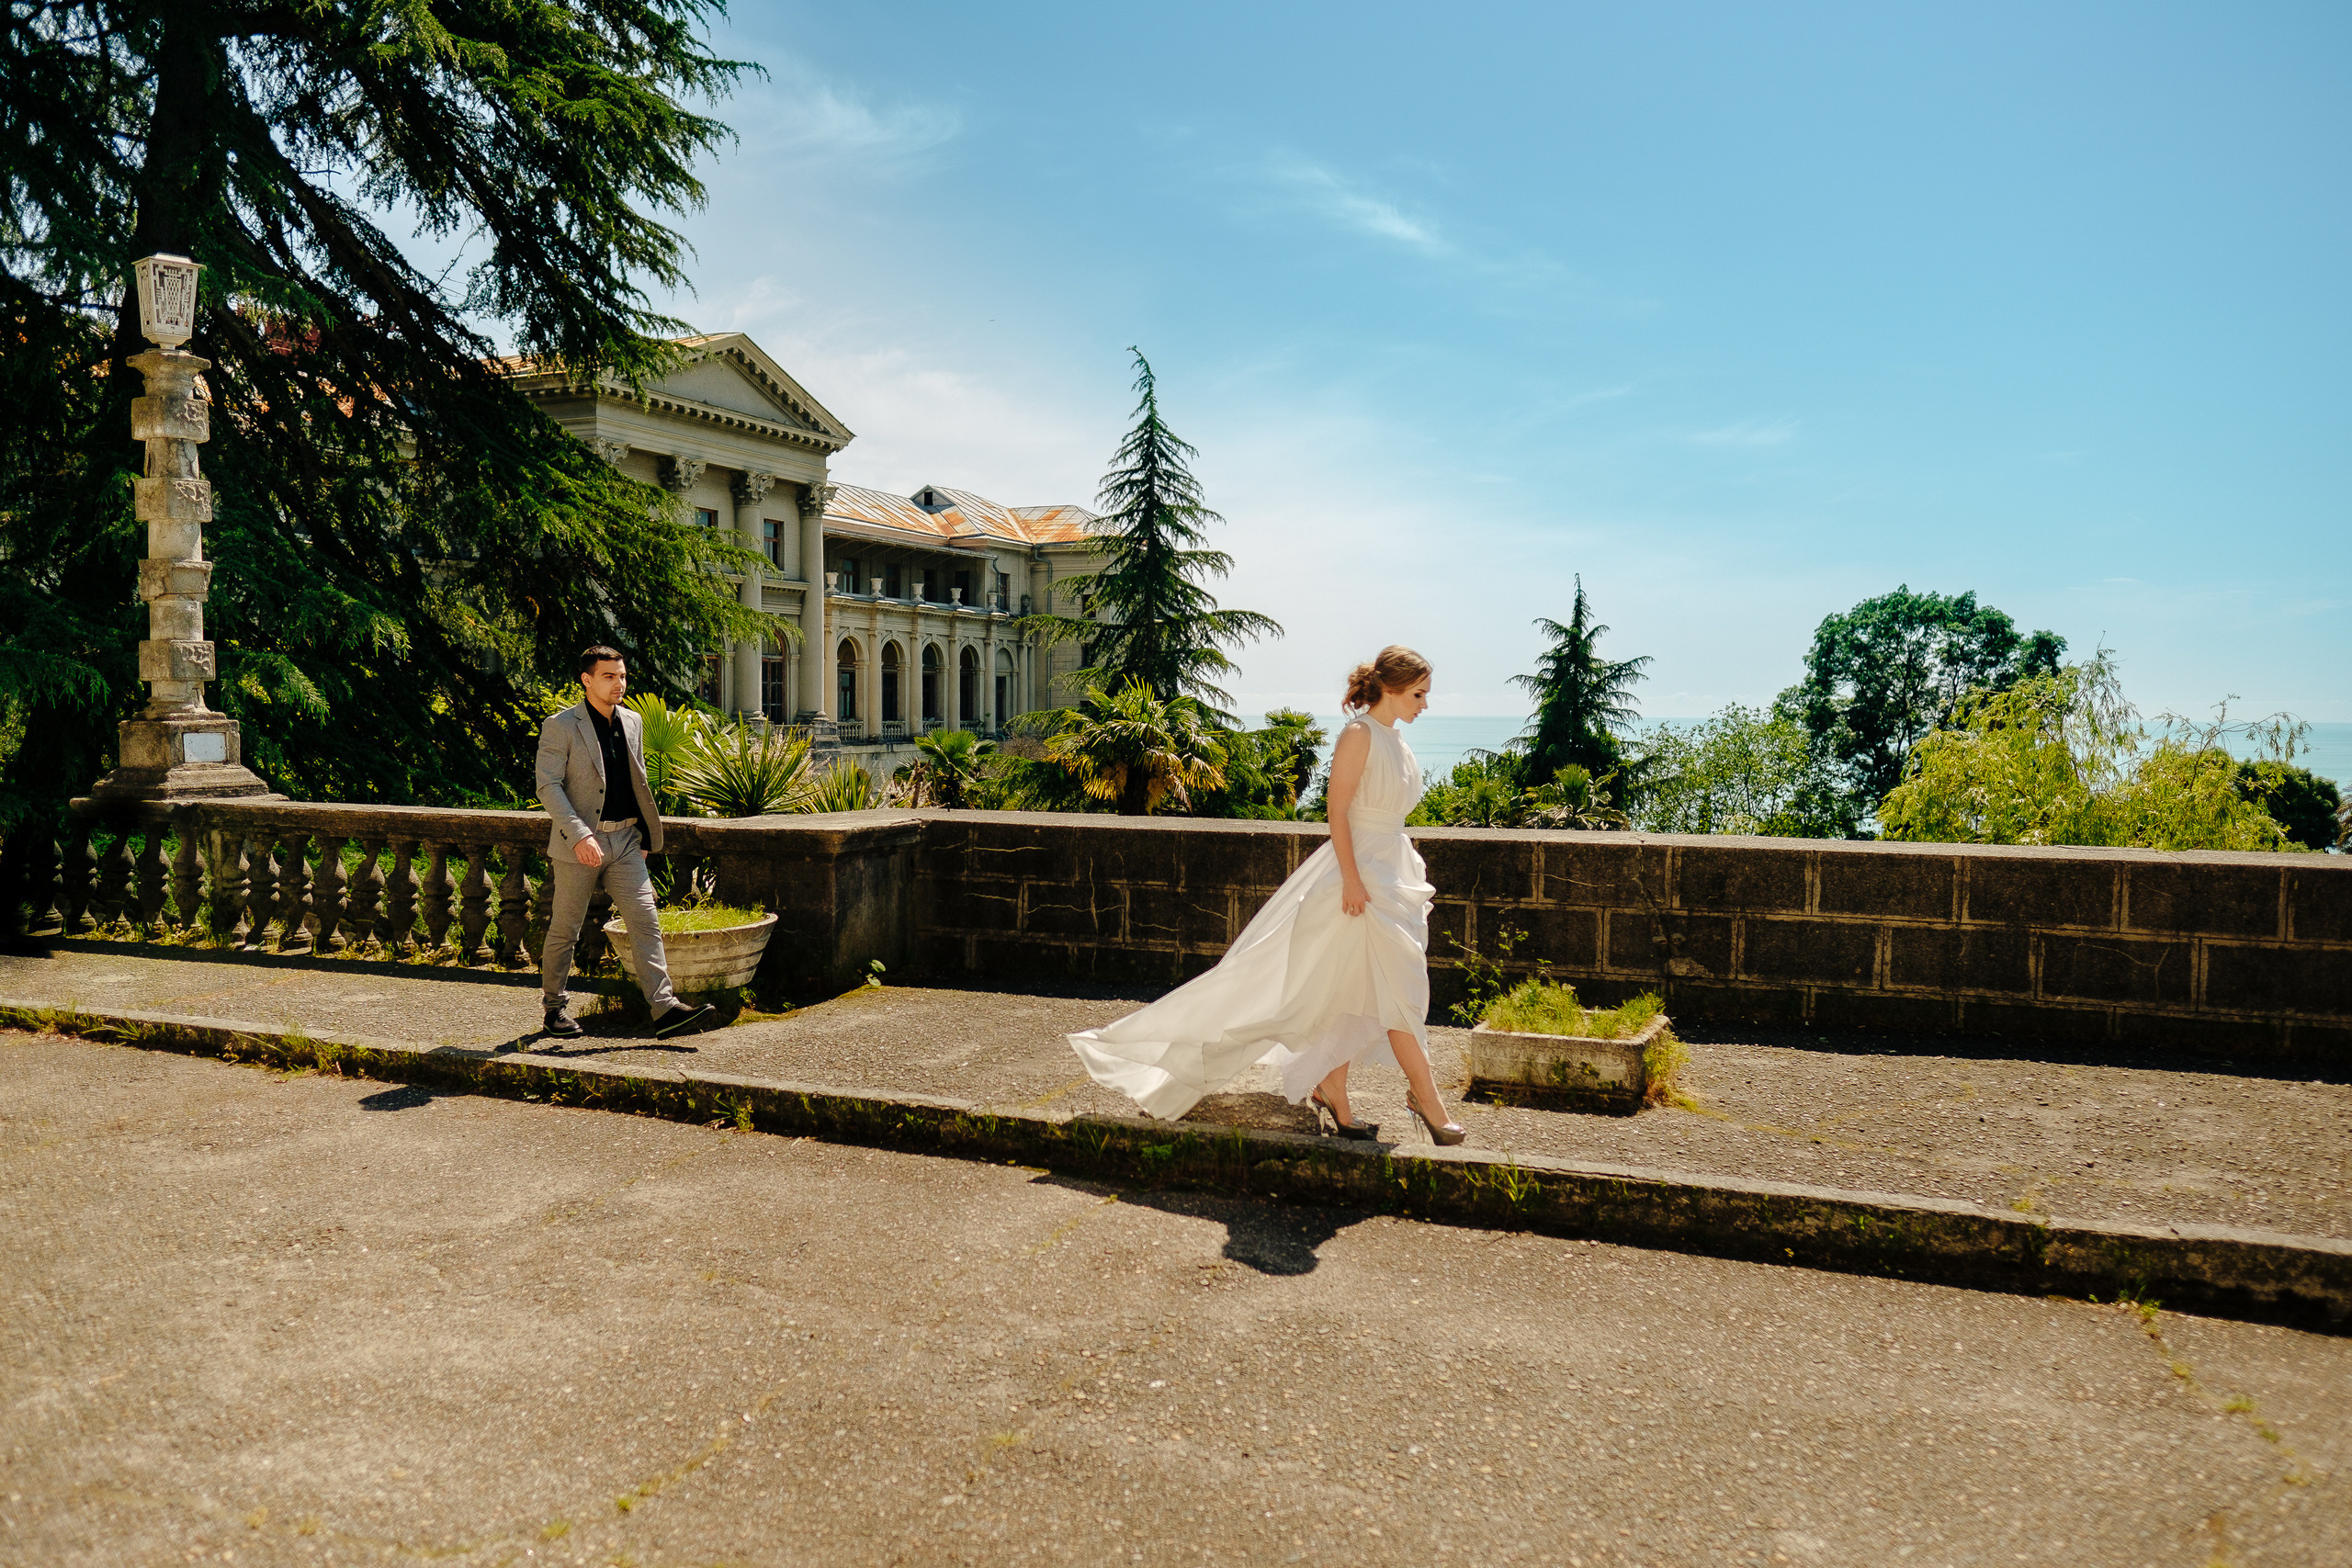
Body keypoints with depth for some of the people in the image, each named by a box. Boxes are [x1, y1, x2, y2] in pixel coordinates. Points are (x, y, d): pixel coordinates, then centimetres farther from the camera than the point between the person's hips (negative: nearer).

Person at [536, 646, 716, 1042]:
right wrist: (579, 836, -23)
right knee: (564, 930, 7)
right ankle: (554, 1006, 25)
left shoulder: (632, 722, 12)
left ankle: (665, 1008, -10)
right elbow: (548, 786, -13)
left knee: (646, 923, -6)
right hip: (578, 844, -4)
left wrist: (645, 832, 19)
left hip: (625, 841, 5)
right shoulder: (560, 726, -6)